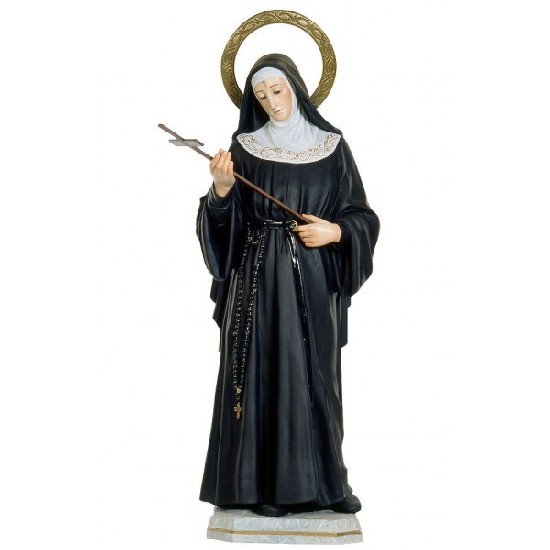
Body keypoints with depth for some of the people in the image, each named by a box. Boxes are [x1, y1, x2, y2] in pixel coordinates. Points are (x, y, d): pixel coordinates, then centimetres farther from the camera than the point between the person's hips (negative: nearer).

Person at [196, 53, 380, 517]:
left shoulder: (331, 145, 6)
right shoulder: (244, 147, 5)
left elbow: (361, 215, 7)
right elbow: (226, 222, 0)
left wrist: (335, 231, -12)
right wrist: (221, 190, -19)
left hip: (313, 281, 1)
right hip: (259, 280, 0)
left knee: (313, 376, 4)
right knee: (261, 374, -1)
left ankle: (319, 480, 15)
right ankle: (263, 484, 7)